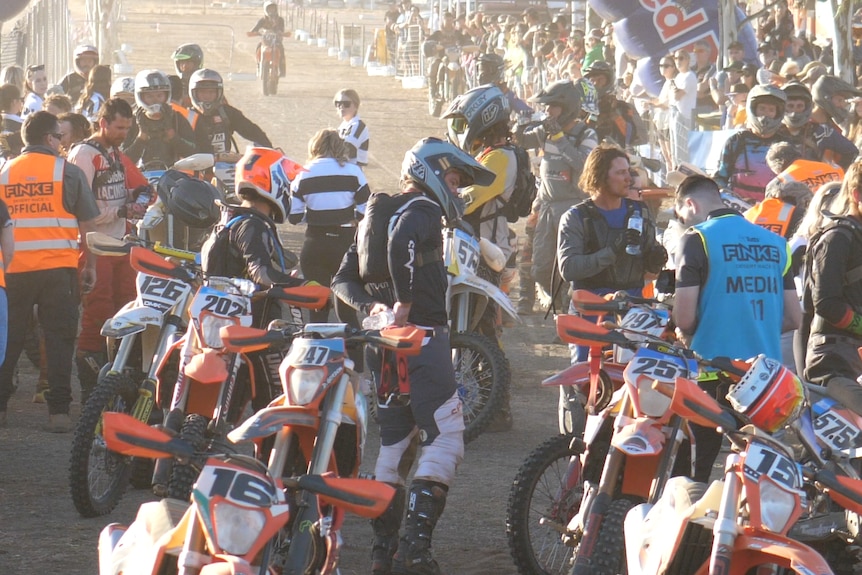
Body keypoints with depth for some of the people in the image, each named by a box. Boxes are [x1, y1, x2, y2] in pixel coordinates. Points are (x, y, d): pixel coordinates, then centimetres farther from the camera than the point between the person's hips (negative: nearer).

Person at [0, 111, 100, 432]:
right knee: (59, 338, 1)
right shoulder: (67, 172, -1)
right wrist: (90, 265, 11)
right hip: (58, 269, -2)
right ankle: (59, 411, -3)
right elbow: (87, 224, 1)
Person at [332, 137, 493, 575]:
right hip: (422, 339, -9)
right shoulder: (423, 210, -7)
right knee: (444, 438, -7)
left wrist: (372, 305, -1)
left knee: (392, 442, 13)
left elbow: (343, 279, 15)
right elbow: (399, 247, -30)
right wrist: (404, 303, -23)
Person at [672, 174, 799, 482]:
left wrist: (686, 333, 9)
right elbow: (793, 318, 12)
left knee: (696, 469, 3)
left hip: (712, 375, -5)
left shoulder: (697, 239, -6)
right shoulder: (775, 243, 11)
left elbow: (684, 317, -13)